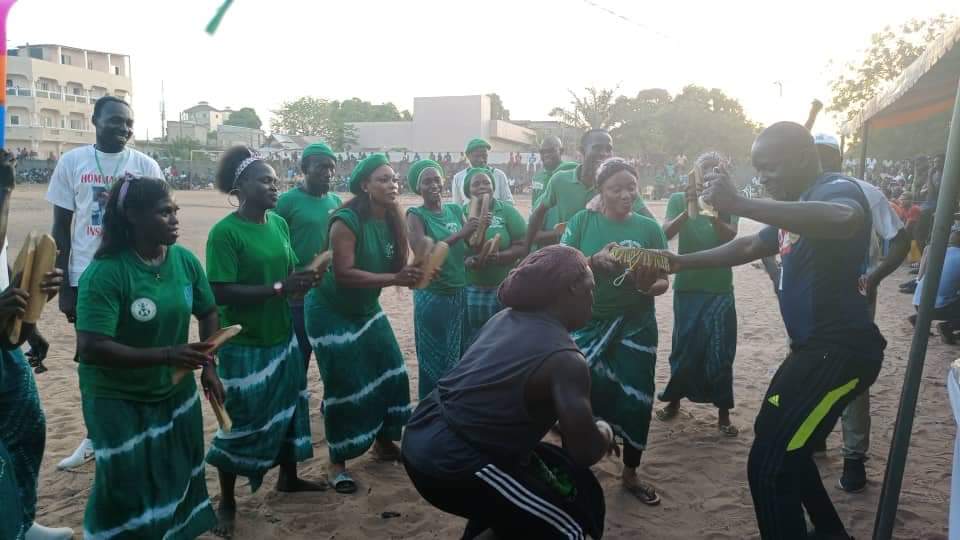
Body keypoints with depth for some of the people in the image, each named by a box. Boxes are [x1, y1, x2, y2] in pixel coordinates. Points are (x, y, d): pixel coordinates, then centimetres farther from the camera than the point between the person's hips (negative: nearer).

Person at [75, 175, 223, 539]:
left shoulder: (185, 260, -7)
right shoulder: (105, 273, -24)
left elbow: (208, 312, 7)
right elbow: (91, 348, -29)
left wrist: (209, 365, -4)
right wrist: (165, 355, -34)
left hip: (176, 389, 5)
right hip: (117, 399, -5)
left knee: (181, 474, 19)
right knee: (128, 487, 6)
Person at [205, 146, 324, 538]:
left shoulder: (279, 224, 3)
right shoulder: (224, 232, -18)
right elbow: (221, 293, -23)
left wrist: (304, 280, -9)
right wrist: (279, 288, -27)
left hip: (283, 338, 7)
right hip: (244, 345, -7)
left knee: (289, 408, 18)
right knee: (242, 421, 4)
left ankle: (288, 477, 40)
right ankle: (227, 501, 24)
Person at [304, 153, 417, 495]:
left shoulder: (392, 222, -4)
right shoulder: (346, 221, -26)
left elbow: (395, 267, -4)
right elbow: (344, 273, -32)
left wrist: (412, 274, -26)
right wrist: (394, 278, -37)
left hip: (367, 309, 7)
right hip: (331, 312, -7)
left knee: (391, 375, 6)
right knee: (345, 388, -4)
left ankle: (384, 442, 26)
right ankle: (337, 463, 12)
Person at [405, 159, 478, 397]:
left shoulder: (455, 210, 8)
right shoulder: (416, 215, -7)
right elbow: (423, 253, -19)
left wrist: (480, 229, -17)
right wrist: (460, 234, -25)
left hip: (460, 293, 5)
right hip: (432, 295, -5)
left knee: (459, 357, 13)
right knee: (433, 360, 4)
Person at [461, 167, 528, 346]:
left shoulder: (507, 211, -1)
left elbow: (523, 246, -4)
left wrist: (497, 256, -20)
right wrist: (469, 261, -20)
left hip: (505, 290, -1)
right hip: (470, 291, 1)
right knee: (471, 341, 9)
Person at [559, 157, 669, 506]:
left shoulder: (649, 227, 0)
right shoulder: (583, 221, -4)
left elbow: (663, 281, 2)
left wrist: (648, 286, -21)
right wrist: (595, 260, -27)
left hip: (636, 327, 2)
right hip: (587, 324, -1)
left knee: (635, 400, 8)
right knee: (582, 397, 1)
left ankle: (630, 474, 30)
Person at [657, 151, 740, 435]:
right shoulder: (679, 199, -1)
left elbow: (730, 236, -15)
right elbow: (666, 233, -15)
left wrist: (713, 214, -33)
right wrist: (688, 210, -31)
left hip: (720, 289, 0)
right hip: (687, 287, 0)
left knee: (720, 352, 1)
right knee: (683, 347, 8)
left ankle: (723, 413, 13)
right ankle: (674, 400, 28)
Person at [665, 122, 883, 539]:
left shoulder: (836, 189, -15)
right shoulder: (800, 205, 16)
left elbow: (844, 220, -40)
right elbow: (749, 247, 26)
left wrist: (739, 204, -41)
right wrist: (679, 262, 18)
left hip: (839, 350, -11)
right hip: (815, 346, 11)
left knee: (769, 465, -11)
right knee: (777, 442, 25)